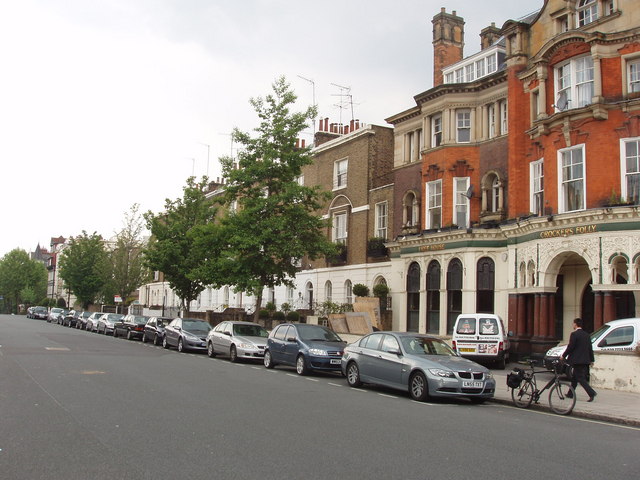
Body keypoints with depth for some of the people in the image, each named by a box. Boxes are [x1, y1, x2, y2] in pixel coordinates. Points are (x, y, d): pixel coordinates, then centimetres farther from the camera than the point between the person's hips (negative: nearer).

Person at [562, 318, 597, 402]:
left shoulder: (574, 334, -13)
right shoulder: (587, 335, 10)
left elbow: (570, 347, -15)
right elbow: (590, 348, 13)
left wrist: (563, 356, -3)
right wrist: (591, 359, 19)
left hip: (577, 360, -8)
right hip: (585, 360, 8)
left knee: (580, 378, -6)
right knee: (574, 377, 18)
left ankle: (591, 393, -17)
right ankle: (570, 393, 26)